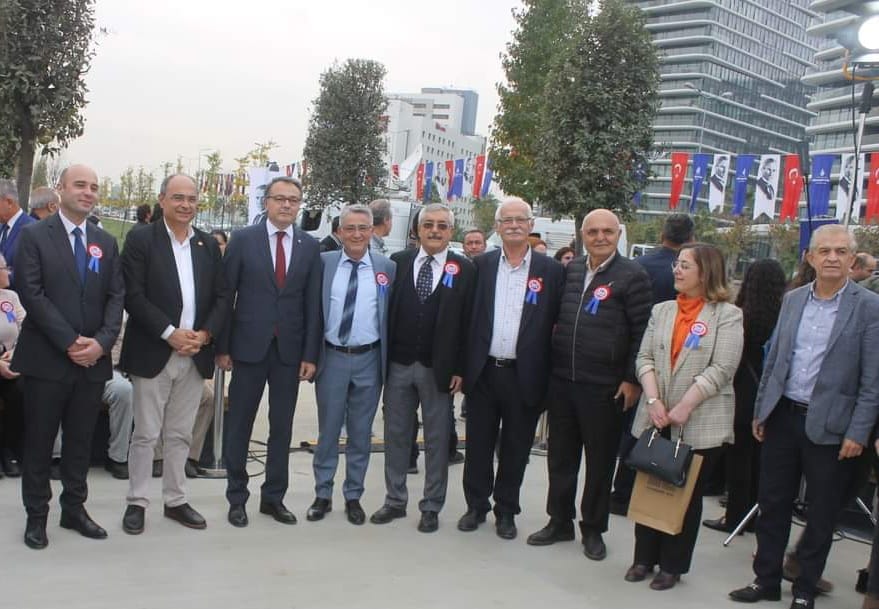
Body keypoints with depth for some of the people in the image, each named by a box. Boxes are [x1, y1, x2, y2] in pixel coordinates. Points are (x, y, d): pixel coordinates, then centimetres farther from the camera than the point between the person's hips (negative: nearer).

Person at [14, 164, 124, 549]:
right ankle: (37, 515, 17)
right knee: (39, 441, 5)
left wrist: (102, 341, -10)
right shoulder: (34, 235, -1)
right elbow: (31, 294, -10)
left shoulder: (106, 242, 12)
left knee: (81, 440, 11)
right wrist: (70, 342, -15)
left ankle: (74, 509, 23)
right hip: (46, 358, -4)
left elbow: (116, 297, 6)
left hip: (93, 359, 4)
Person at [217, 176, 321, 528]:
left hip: (290, 350, 2)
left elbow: (313, 304, 3)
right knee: (239, 425, 7)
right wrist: (222, 347, -4)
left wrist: (310, 354, -1)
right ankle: (237, 497, 20)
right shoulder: (243, 239, -1)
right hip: (249, 347, -2)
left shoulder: (310, 246, 4)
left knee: (282, 427, 9)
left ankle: (273, 497, 21)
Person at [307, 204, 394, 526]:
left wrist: (388, 360, -2)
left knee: (361, 433, 10)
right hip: (331, 357, 0)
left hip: (369, 360, 0)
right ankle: (323, 494, 24)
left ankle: (353, 496, 24)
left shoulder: (387, 267, 0)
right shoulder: (323, 262, 0)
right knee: (327, 430, 10)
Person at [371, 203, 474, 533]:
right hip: (399, 365, 2)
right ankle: (395, 500, 26)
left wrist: (460, 369, -8)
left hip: (439, 369, -2)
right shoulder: (398, 261, 4)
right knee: (396, 435, 12)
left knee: (437, 440, 7)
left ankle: (431, 507, 21)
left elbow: (467, 321, -4)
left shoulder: (464, 269, -2)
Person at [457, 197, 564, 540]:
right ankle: (476, 505, 28)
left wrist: (550, 374, -4)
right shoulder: (481, 265, 4)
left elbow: (557, 324, 0)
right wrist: (462, 366, 0)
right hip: (484, 371, 1)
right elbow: (467, 316, 5)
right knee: (478, 444, 11)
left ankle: (506, 511, 27)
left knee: (515, 448, 10)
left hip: (524, 375, -1)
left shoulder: (550, 270, 0)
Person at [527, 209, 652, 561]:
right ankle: (560, 521, 29)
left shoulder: (632, 276, -7)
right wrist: (551, 366, 9)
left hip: (604, 387, -5)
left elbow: (642, 332, -8)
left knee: (601, 462, 8)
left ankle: (593, 529, 23)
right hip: (562, 381, 5)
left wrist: (632, 380, -10)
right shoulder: (570, 271, 8)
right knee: (560, 456, 14)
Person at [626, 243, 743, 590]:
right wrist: (653, 400, -11)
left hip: (700, 424, -4)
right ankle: (644, 558, 25)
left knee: (687, 494, 7)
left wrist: (683, 408, -17)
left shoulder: (727, 315, -5)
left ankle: (673, 565, 20)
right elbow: (644, 358, 5)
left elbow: (721, 369, -13)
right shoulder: (661, 311, 11)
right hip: (655, 420, 4)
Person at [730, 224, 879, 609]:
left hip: (829, 426, -4)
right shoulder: (793, 299, 6)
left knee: (821, 515, 9)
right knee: (773, 504, 13)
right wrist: (760, 410, 11)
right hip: (783, 417, 4)